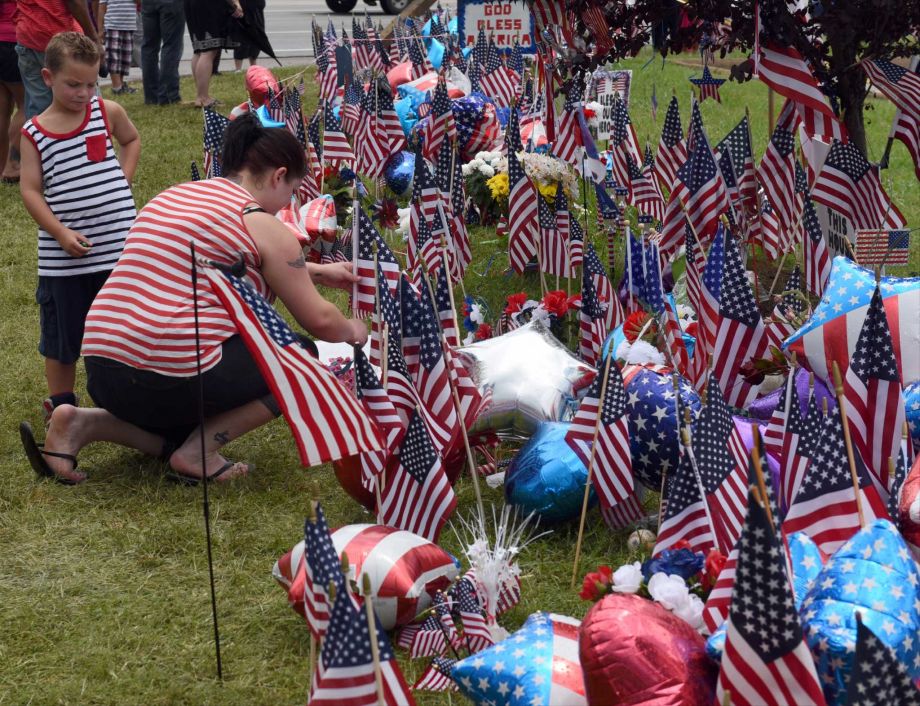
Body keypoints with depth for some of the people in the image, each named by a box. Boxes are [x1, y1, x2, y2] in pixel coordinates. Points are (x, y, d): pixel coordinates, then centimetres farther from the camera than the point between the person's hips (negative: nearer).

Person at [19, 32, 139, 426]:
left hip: (118, 244, 1)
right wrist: (62, 233, -19)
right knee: (60, 335, 10)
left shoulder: (107, 112, 0)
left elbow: (131, 140, 20)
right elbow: (30, 190, -7)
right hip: (62, 257, -1)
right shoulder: (34, 133, -5)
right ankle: (61, 408, 25)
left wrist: (122, 181, 6)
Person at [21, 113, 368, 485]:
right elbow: (318, 320, 3)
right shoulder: (264, 227, -3)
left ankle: (84, 423, 8)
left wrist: (318, 271, 41)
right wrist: (351, 331, 25)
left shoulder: (173, 196, 20)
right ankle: (197, 453, 0)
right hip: (175, 379, -8)